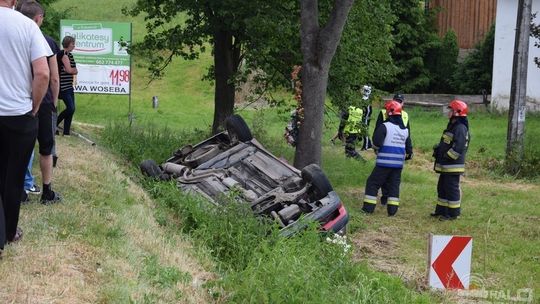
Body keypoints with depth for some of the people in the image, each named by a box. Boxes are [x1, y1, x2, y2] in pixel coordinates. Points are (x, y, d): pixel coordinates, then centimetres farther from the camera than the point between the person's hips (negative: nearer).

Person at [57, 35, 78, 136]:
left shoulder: (70, 55, 17)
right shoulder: (63, 54, -11)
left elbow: (75, 71, 10)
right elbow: (69, 70, -16)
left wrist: (71, 70, -9)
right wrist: (74, 70, 3)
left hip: (69, 86, 9)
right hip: (63, 86, -9)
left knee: (71, 109, 7)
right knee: (70, 108, -14)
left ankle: (66, 131, 12)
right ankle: (54, 124, 2)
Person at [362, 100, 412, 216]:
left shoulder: (385, 126, -11)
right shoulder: (405, 130, 11)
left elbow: (377, 143, -17)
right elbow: (409, 149, 15)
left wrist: (377, 150, 3)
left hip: (384, 162, -6)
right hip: (398, 163, 6)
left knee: (372, 183, 4)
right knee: (394, 185, 13)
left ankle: (368, 207, 3)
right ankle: (392, 210, 10)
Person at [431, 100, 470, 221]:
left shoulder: (460, 129, -18)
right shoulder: (451, 126, 17)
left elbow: (458, 148, -25)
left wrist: (446, 156, -19)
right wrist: (438, 148, 8)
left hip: (453, 166, -11)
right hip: (445, 166, 11)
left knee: (452, 189, -4)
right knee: (442, 187, 17)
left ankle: (453, 213, 3)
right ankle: (441, 210, 27)